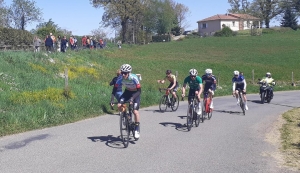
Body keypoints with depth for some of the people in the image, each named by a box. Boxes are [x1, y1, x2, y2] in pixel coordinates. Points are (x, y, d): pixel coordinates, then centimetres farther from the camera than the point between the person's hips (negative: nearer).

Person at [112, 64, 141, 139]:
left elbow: (139, 91, -33)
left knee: (135, 111, -18)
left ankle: (137, 129, -3)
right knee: (119, 106, -20)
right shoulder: (120, 79, -22)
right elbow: (115, 89, -18)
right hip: (127, 92, 4)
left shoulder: (134, 78, -32)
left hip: (135, 93, -4)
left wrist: (132, 98, -47)